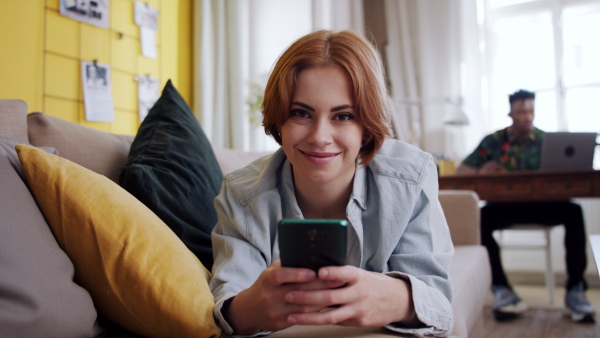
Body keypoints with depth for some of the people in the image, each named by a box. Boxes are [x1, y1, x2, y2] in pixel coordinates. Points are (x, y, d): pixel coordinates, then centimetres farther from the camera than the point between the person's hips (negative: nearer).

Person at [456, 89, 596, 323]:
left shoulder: (546, 140, 10)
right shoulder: (493, 141, 7)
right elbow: (461, 171, 1)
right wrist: (480, 172, -22)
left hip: (541, 205, 1)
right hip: (504, 206, 0)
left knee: (573, 211, -30)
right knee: (481, 217, -33)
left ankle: (575, 290, -23)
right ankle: (501, 288, -27)